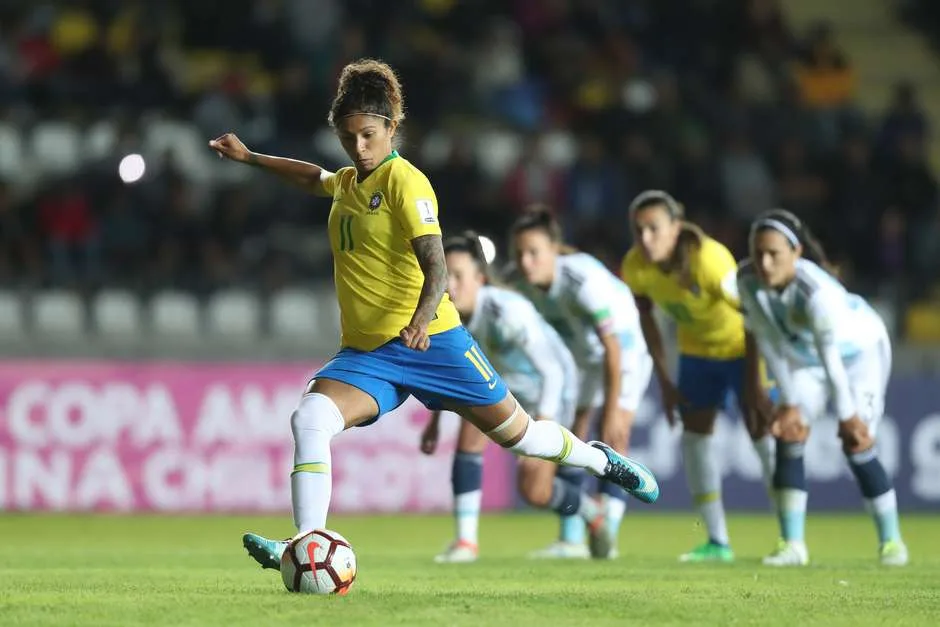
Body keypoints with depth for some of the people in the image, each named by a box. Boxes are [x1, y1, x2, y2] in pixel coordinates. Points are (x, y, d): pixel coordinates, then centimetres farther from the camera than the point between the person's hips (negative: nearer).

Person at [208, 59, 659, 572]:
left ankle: (600, 460, 37)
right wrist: (248, 157, 38)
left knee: (515, 432, 7)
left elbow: (435, 265, -19)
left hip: (428, 339, -6)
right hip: (364, 353, 6)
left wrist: (422, 317, -36)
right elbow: (314, 179, 39)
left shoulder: (404, 181, -10)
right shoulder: (347, 182, 12)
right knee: (309, 418, -23)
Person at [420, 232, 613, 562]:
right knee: (471, 430, -25)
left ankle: (592, 513, 29)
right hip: (503, 383, 5)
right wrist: (435, 420, 1)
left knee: (535, 493, -6)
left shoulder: (506, 312, -38)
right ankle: (466, 540, -18)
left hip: (550, 387, -5)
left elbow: (552, 371, -34)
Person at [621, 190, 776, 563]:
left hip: (744, 345, -5)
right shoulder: (635, 266, -19)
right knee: (694, 435, 1)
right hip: (698, 349, 5)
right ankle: (717, 542, 10)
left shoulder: (708, 259, -35)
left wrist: (754, 386, -25)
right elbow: (646, 319, 0)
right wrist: (665, 381, 0)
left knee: (762, 433, -9)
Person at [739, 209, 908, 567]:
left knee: (857, 447, -11)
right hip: (805, 356, 5)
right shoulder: (748, 279, -23)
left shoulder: (816, 290, -40)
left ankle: (891, 540, 7)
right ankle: (792, 544, -5)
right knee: (788, 437, -9)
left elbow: (831, 354, -36)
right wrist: (790, 403, -14)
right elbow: (768, 341, -15)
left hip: (860, 350, -5)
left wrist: (848, 415, -31)